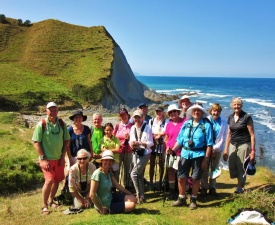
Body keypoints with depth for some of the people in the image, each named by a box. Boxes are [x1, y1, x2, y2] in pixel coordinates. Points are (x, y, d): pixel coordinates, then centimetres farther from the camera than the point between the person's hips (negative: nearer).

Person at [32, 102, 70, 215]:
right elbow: (36, 142, -9)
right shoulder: (41, 124, -10)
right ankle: (44, 206, 0)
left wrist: (63, 156, 0)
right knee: (49, 180, -14)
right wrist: (42, 159, -13)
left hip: (59, 158, 4)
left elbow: (67, 140, 6)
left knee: (57, 180, 12)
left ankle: (51, 201, 32)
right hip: (47, 159, -4)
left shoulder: (62, 123, 0)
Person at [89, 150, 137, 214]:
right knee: (132, 205, -8)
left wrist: (131, 194, 9)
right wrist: (101, 209, -19)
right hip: (105, 206, -8)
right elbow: (92, 195, -27)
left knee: (133, 199, 3)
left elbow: (117, 185, 9)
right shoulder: (97, 174, -26)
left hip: (110, 198, 8)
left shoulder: (109, 172, 1)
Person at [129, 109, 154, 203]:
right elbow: (131, 140, 9)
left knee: (134, 174, -12)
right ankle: (141, 196, 25)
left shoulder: (147, 128, -15)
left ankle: (139, 195, 1)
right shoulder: (133, 128, 2)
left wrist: (139, 143, -27)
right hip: (135, 153, 6)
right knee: (139, 175, 13)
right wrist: (131, 143, -15)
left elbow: (150, 143, -14)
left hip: (144, 154, -6)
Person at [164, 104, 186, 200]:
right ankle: (172, 192, 23)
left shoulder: (185, 121, -6)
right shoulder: (169, 124, 9)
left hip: (181, 152, -5)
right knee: (170, 171, 10)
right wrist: (167, 147, 2)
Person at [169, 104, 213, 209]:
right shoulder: (186, 124, 7)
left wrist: (206, 159, -10)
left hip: (198, 155, -3)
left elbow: (209, 144, -6)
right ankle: (181, 199, 23)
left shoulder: (206, 125, -4)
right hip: (185, 153, 3)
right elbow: (180, 139, 8)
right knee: (181, 177, 5)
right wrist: (173, 150, -6)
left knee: (195, 178, 6)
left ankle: (193, 200, 24)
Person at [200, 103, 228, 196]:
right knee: (205, 169, -1)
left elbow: (223, 137, 0)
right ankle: (204, 188, 8)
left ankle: (212, 188, 18)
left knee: (214, 169, 9)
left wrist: (215, 148, -8)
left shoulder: (223, 122, 1)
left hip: (217, 149, 2)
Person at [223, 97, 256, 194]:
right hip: (233, 145, 5)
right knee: (232, 168, 4)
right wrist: (226, 149, 13)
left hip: (243, 145, -5)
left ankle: (240, 188, 18)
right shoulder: (230, 117, 8)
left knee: (241, 168, -1)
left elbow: (252, 135, -8)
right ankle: (240, 182, 27)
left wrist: (253, 150, -12)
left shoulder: (247, 117, -8)